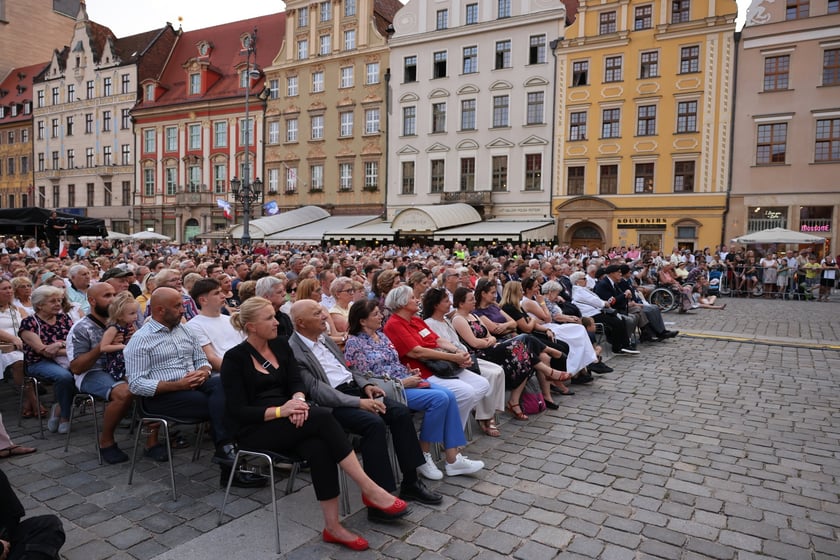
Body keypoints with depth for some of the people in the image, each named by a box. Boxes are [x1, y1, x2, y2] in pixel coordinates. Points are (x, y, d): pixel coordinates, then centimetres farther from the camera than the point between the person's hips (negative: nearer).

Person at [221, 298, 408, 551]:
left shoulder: (280, 345, 9)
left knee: (318, 447, -31)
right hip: (256, 429, -5)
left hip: (287, 421, 5)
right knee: (323, 416, -31)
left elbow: (296, 382, 2)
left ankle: (332, 525, -25)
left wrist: (298, 400, -22)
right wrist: (280, 411, -26)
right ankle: (370, 490, -26)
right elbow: (238, 411, -12)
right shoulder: (235, 358, -7)